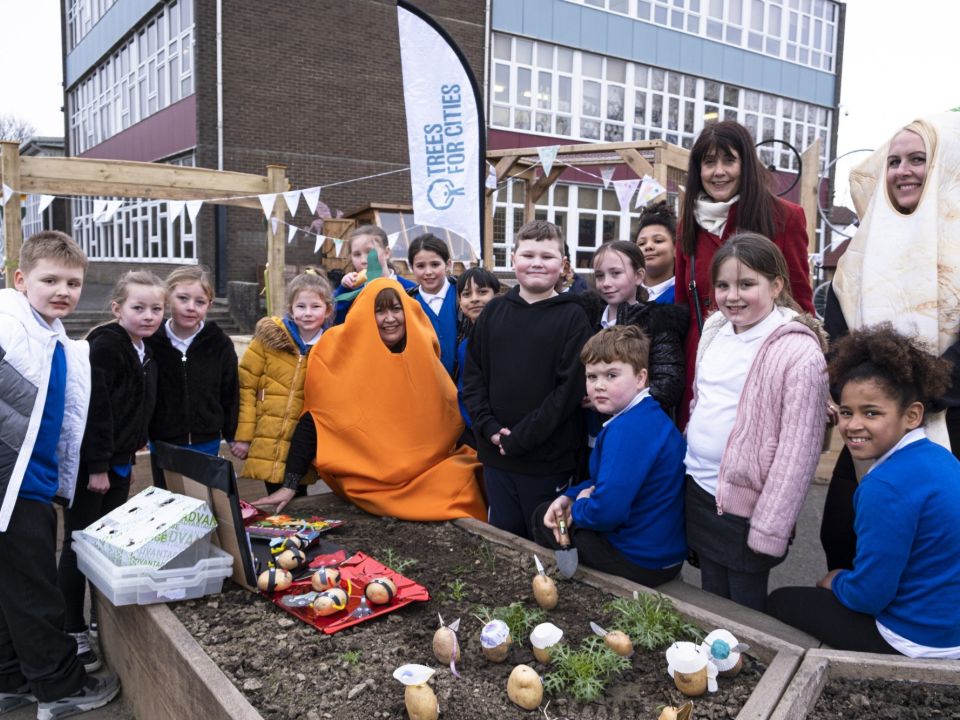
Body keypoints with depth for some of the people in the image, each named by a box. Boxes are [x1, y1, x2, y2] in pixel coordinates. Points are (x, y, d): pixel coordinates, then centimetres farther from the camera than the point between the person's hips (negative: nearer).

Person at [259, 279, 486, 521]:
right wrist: (289, 485, -10)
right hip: (369, 480, -5)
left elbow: (453, 414, 13)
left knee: (461, 480, -19)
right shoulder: (343, 356, -9)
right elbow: (314, 419, -7)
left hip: (427, 470, 5)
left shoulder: (421, 353, 2)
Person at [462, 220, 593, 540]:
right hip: (495, 455, 4)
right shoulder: (494, 311, 6)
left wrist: (520, 437, -14)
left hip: (548, 460, -3)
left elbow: (570, 388, -11)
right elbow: (473, 374, 7)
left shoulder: (572, 316, -5)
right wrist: (489, 427, -7)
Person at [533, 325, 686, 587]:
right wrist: (570, 497, 2)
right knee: (543, 514, 21)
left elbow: (607, 510, -33)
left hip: (640, 563, -10)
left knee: (544, 519, 9)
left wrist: (577, 507, -11)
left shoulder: (626, 430, -27)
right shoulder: (654, 416, 6)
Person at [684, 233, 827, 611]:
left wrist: (769, 530, -16)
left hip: (744, 505, -6)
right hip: (699, 491, 6)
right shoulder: (715, 330, 5)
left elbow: (798, 451, -17)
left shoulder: (798, 351, -17)